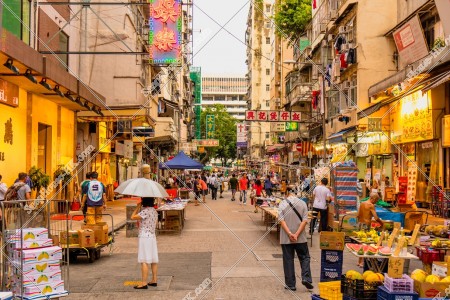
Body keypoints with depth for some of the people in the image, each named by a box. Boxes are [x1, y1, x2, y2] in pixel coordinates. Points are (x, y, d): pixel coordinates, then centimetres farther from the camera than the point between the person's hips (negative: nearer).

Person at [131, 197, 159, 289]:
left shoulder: (146, 211, -17)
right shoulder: (154, 211, 10)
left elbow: (133, 217, -15)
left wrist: (138, 207, -4)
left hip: (144, 236, -9)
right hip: (152, 236, 9)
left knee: (144, 261, -7)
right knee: (153, 260, 12)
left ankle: (144, 283, -6)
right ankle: (154, 280, 18)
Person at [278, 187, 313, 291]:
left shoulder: (282, 204, -3)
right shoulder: (302, 203, -1)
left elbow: (281, 220, -12)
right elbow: (305, 220, -8)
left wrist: (289, 234, -16)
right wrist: (297, 234, -12)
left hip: (285, 238, 0)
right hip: (300, 238, 0)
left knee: (288, 260, 7)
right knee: (304, 257, 15)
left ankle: (290, 285, 10)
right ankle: (306, 279, 0)